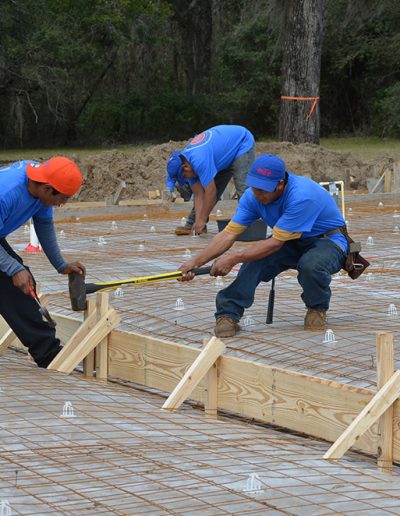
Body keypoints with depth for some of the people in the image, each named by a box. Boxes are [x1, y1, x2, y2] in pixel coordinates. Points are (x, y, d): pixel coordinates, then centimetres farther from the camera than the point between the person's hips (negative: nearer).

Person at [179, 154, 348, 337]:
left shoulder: (301, 196, -34)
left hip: (329, 241, -5)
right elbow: (229, 234, -14)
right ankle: (228, 314, -22)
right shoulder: (253, 196, -12)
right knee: (255, 257, -24)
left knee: (310, 264, -38)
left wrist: (234, 258, -32)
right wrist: (195, 262, -24)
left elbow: (275, 243, -31)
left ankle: (317, 309, -7)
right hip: (293, 244, 5)